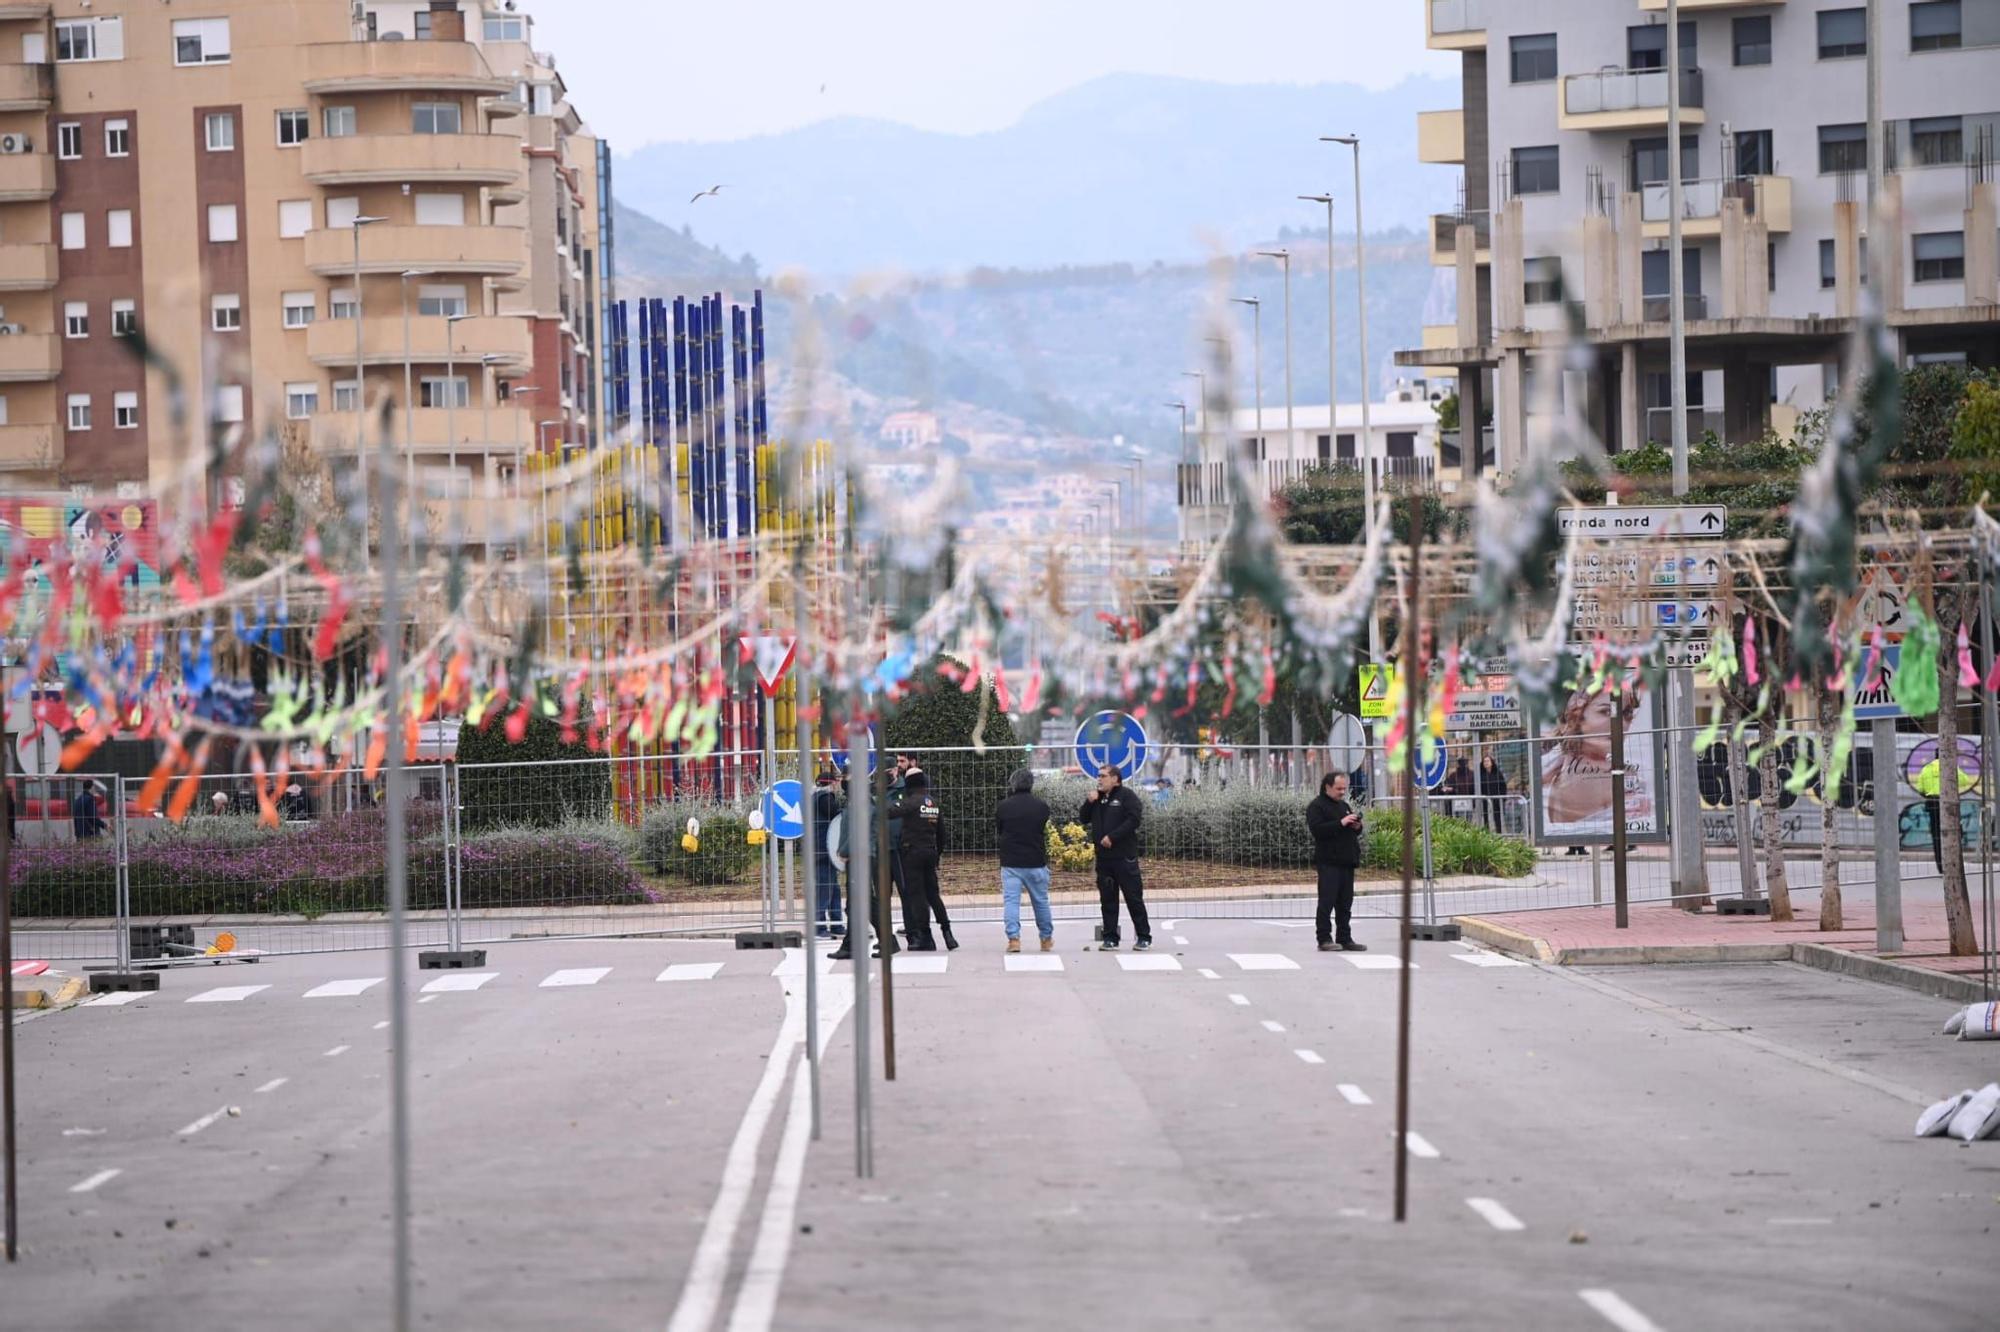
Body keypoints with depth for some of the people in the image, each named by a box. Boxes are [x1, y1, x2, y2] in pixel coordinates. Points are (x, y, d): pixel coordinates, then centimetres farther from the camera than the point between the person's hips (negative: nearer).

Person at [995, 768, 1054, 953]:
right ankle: (1046, 938, 23)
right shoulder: (1041, 806, -4)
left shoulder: (1004, 806, -5)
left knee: (1011, 901, -2)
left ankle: (1013, 938, -14)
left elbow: (998, 829, 8)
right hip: (1036, 862, 1)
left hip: (1010, 862, -1)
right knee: (1041, 901, 13)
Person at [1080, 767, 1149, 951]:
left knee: (1133, 897, -4)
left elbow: (1134, 819, -16)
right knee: (1107, 898, 7)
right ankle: (1110, 938, 12)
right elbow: (1083, 819, 17)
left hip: (1124, 856, -7)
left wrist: (1112, 837, -19)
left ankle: (1144, 937, 1)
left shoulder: (1126, 796, -5)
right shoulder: (1098, 798, 16)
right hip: (1103, 856, 7)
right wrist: (1089, 803, -1)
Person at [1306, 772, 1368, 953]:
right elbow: (1316, 829, -19)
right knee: (1327, 901, -8)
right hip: (1329, 861, -8)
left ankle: (1344, 938, 11)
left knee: (1345, 903, 8)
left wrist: (1357, 827, 4)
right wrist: (1341, 823, -22)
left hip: (1346, 862, 8)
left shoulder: (1344, 806, 21)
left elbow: (1354, 833, 28)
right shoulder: (1317, 806, -4)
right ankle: (1324, 939, -7)